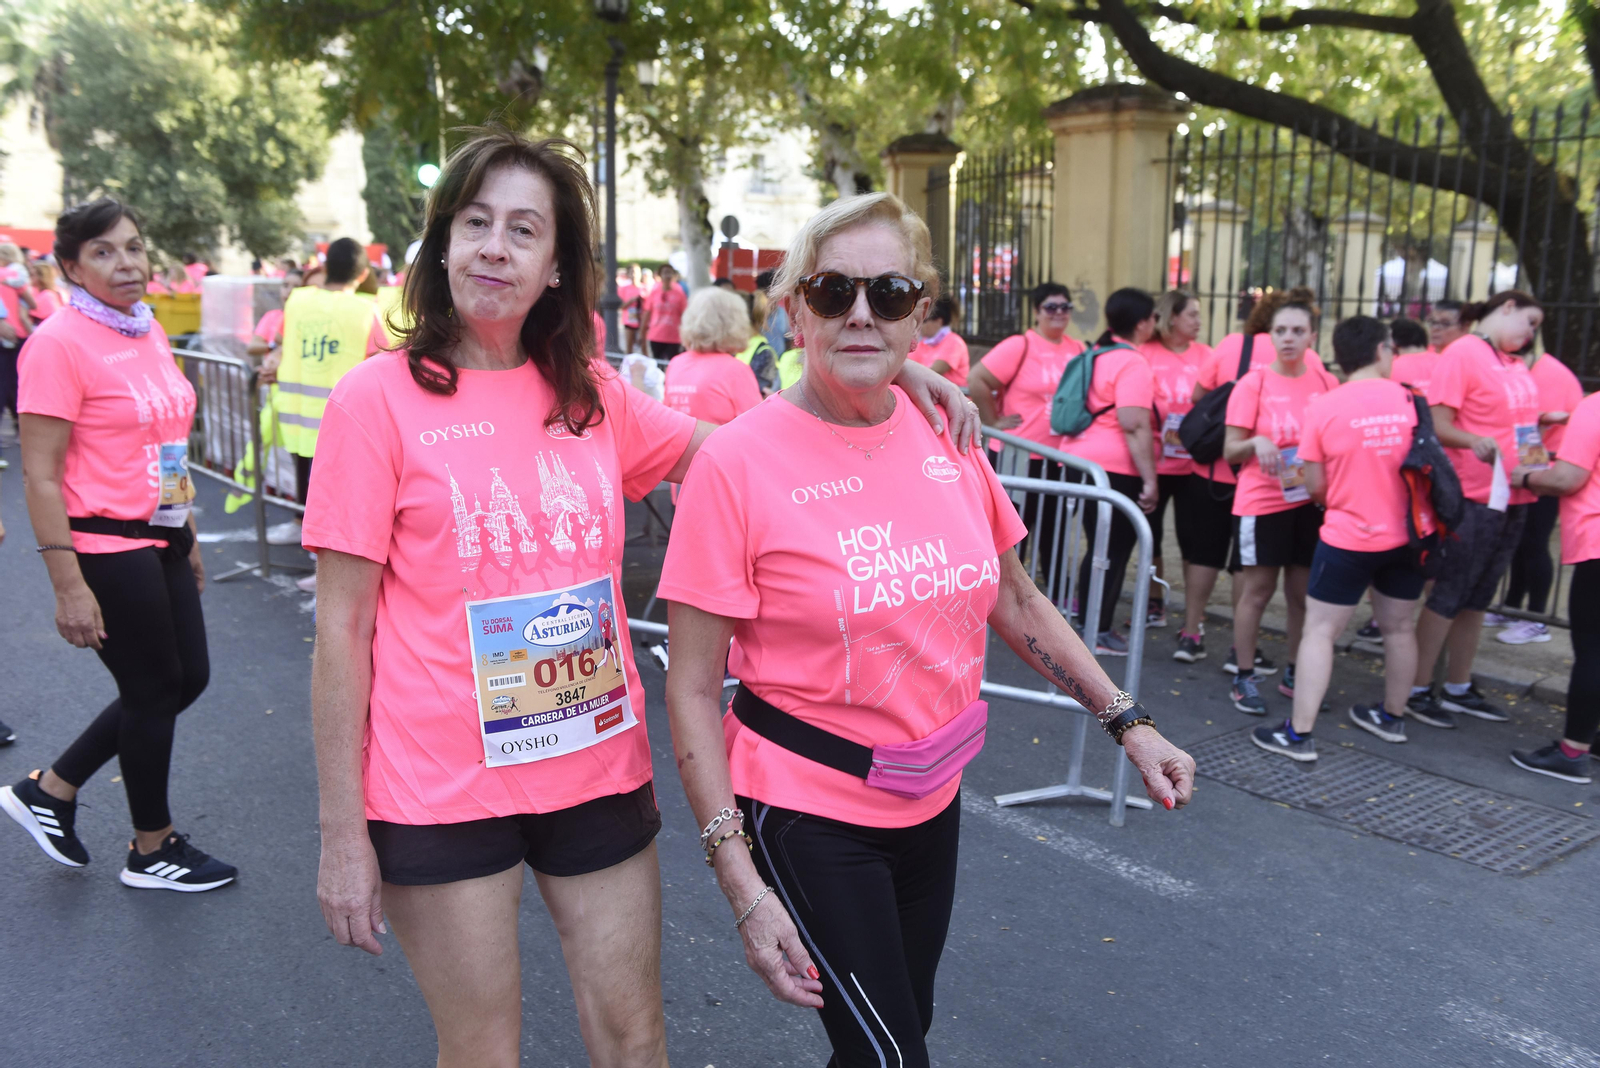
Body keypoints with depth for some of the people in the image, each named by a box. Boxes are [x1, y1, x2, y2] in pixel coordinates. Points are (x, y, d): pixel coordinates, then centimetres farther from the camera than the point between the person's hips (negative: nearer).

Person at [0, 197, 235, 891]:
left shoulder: (148, 330, 9)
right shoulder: (58, 343, -15)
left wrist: (188, 538, 20)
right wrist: (68, 585, -20)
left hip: (160, 540, 8)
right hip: (107, 549, -8)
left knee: (188, 679, 15)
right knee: (154, 690, 5)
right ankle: (153, 851, 27)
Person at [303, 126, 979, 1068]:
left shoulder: (590, 397, 4)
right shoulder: (380, 400, -9)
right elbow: (343, 630, -8)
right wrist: (342, 832, -8)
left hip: (600, 768, 4)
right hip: (442, 787, -3)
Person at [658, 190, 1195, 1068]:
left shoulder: (946, 436, -2)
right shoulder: (740, 461, -17)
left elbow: (1015, 602, 11)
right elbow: (692, 690, -15)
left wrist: (1127, 724, 10)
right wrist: (738, 879, -18)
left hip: (931, 799, 6)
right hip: (807, 812, -5)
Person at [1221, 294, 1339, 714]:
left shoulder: (1326, 384, 2)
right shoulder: (1254, 383, -7)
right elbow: (1230, 451, -5)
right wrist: (1255, 443, -26)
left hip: (1311, 502, 3)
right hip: (1261, 502, -3)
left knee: (1305, 592, 10)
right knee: (1257, 591, 2)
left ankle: (1295, 675, 24)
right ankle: (1244, 678, 12)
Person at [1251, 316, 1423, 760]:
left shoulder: (1323, 407, -10)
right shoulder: (1411, 399, -3)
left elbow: (1315, 486, -6)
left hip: (1348, 538, -4)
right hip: (1406, 536, 4)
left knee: (1318, 631, 1)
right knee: (1399, 627, 19)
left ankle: (1299, 734, 0)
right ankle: (1392, 716, 36)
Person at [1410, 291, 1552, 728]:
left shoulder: (1516, 364, 12)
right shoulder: (1462, 353, -9)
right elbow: (1438, 424, -15)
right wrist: (1475, 441, -32)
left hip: (1512, 496, 8)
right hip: (1474, 496, -8)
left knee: (1478, 596, 15)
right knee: (1450, 594, -1)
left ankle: (1458, 688, 26)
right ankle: (1418, 690, 10)